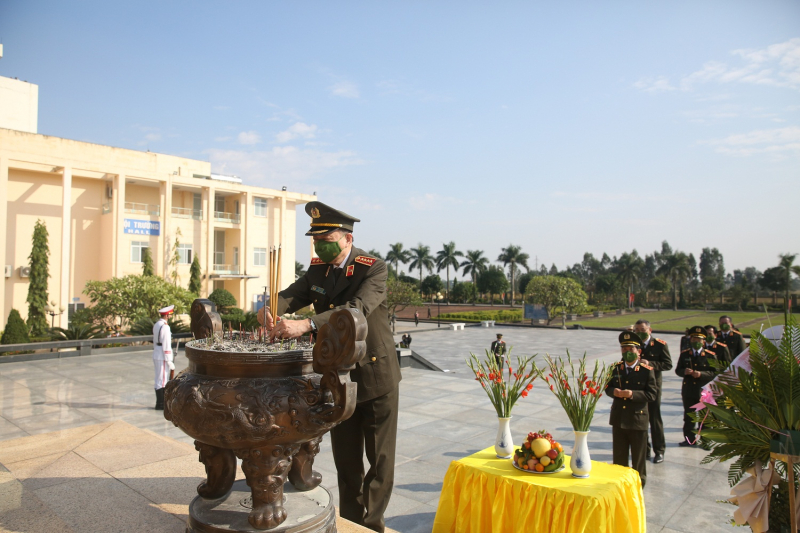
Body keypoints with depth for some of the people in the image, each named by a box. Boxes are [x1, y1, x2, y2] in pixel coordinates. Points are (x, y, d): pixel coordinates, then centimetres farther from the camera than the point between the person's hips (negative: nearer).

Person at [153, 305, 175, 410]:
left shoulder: (156, 325, 12)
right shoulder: (165, 326, -18)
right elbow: (166, 345, -20)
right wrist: (169, 361, -17)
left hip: (156, 355, 10)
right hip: (163, 356, -10)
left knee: (164, 379, 16)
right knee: (162, 380, -2)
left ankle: (162, 402, 23)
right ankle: (160, 404, 5)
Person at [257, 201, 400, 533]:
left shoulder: (373, 268, -18)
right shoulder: (318, 268, 1)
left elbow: (358, 307, -34)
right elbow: (294, 294, -7)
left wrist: (306, 324, -45)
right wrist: (272, 309, -31)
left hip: (376, 376, -5)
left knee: (380, 458, 8)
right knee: (346, 459, 16)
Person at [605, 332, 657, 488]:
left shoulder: (647, 370, -10)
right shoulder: (616, 368, 3)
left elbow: (652, 394, -13)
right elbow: (608, 387, 9)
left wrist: (632, 394, -26)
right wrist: (613, 391, -13)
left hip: (638, 419, -4)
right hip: (618, 419, 4)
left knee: (638, 457, 11)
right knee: (619, 455, 16)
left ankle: (639, 485, 28)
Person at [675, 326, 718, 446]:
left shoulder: (710, 355, 0)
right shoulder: (684, 354, 7)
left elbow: (715, 373, -4)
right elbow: (678, 370, 7)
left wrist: (701, 374, -19)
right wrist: (684, 371, -15)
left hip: (704, 390, -2)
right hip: (688, 390, 2)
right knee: (688, 416, 9)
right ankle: (690, 439, 20)